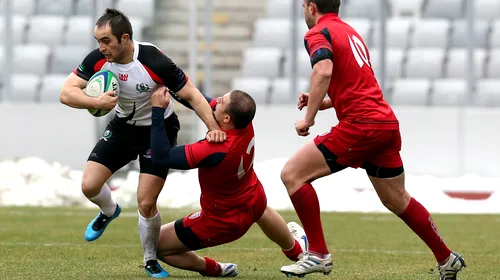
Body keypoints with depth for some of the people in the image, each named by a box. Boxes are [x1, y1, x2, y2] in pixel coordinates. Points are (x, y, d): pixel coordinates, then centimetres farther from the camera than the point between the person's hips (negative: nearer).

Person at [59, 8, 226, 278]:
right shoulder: (98, 60, -19)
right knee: (89, 186, -6)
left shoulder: (154, 62, -31)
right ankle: (109, 212, 32)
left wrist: (213, 127, -34)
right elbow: (67, 93, -19)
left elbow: (191, 94, -23)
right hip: (122, 127, 4)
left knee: (146, 204, -10)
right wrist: (96, 102, -37)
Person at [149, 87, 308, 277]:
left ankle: (214, 269, 15)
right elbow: (206, 103, -5)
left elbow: (161, 157, -40)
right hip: (254, 201, 7)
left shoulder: (215, 151, -44)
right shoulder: (244, 118, -25)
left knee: (157, 245, 1)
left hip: (222, 221, -7)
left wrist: (157, 110, -37)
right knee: (260, 208, 44)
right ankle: (296, 250, 70)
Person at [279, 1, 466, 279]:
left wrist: (309, 117, -18)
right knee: (398, 201, 22)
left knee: (292, 174, -4)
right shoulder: (350, 32, 24)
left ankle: (319, 254, -6)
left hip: (361, 126, -9)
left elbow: (324, 70, -24)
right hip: (388, 124, 9)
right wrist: (319, 102, 22)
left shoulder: (318, 33, -3)